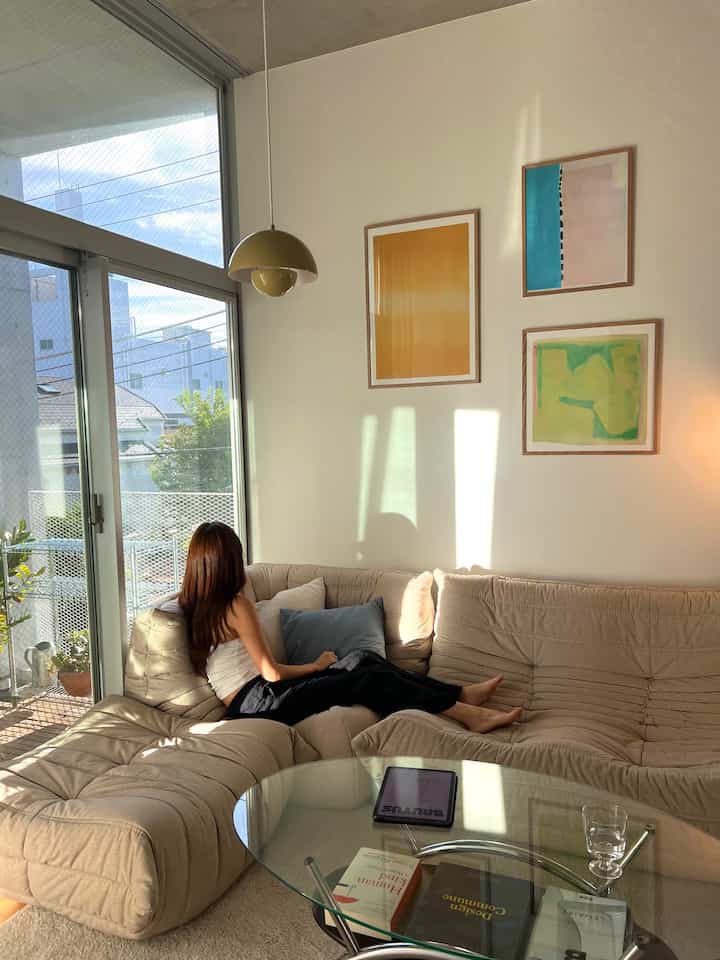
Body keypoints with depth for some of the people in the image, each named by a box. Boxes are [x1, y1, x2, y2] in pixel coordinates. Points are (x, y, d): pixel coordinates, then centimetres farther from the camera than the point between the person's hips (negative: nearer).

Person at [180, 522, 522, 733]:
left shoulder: (192, 606, 7)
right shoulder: (237, 606, -15)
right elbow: (273, 673, -14)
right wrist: (317, 665, 0)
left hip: (243, 705, 9)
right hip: (262, 701, -9)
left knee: (361, 660, 2)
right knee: (366, 679, -11)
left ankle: (461, 693, 3)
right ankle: (466, 713, -7)